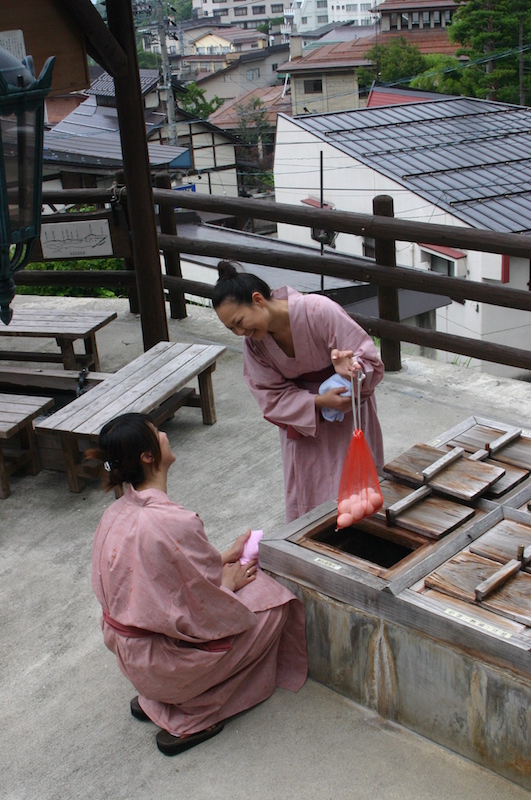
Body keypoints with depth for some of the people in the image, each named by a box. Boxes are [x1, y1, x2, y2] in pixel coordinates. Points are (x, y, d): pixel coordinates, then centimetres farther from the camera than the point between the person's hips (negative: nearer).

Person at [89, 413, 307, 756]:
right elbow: (209, 609, -21)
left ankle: (153, 698, 20)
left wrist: (222, 559, 11)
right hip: (163, 661, -8)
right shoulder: (174, 522, -29)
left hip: (126, 651, 8)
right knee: (269, 601, 5)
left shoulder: (116, 515, -3)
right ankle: (191, 718, 7)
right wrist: (229, 581, -1)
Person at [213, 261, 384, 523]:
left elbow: (370, 360, -24)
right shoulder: (253, 344, -16)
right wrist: (319, 401, -30)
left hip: (347, 405, -3)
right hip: (301, 414, 3)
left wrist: (349, 368, -48)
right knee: (305, 492, 8)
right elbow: (273, 396, -14)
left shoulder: (320, 310, -31)